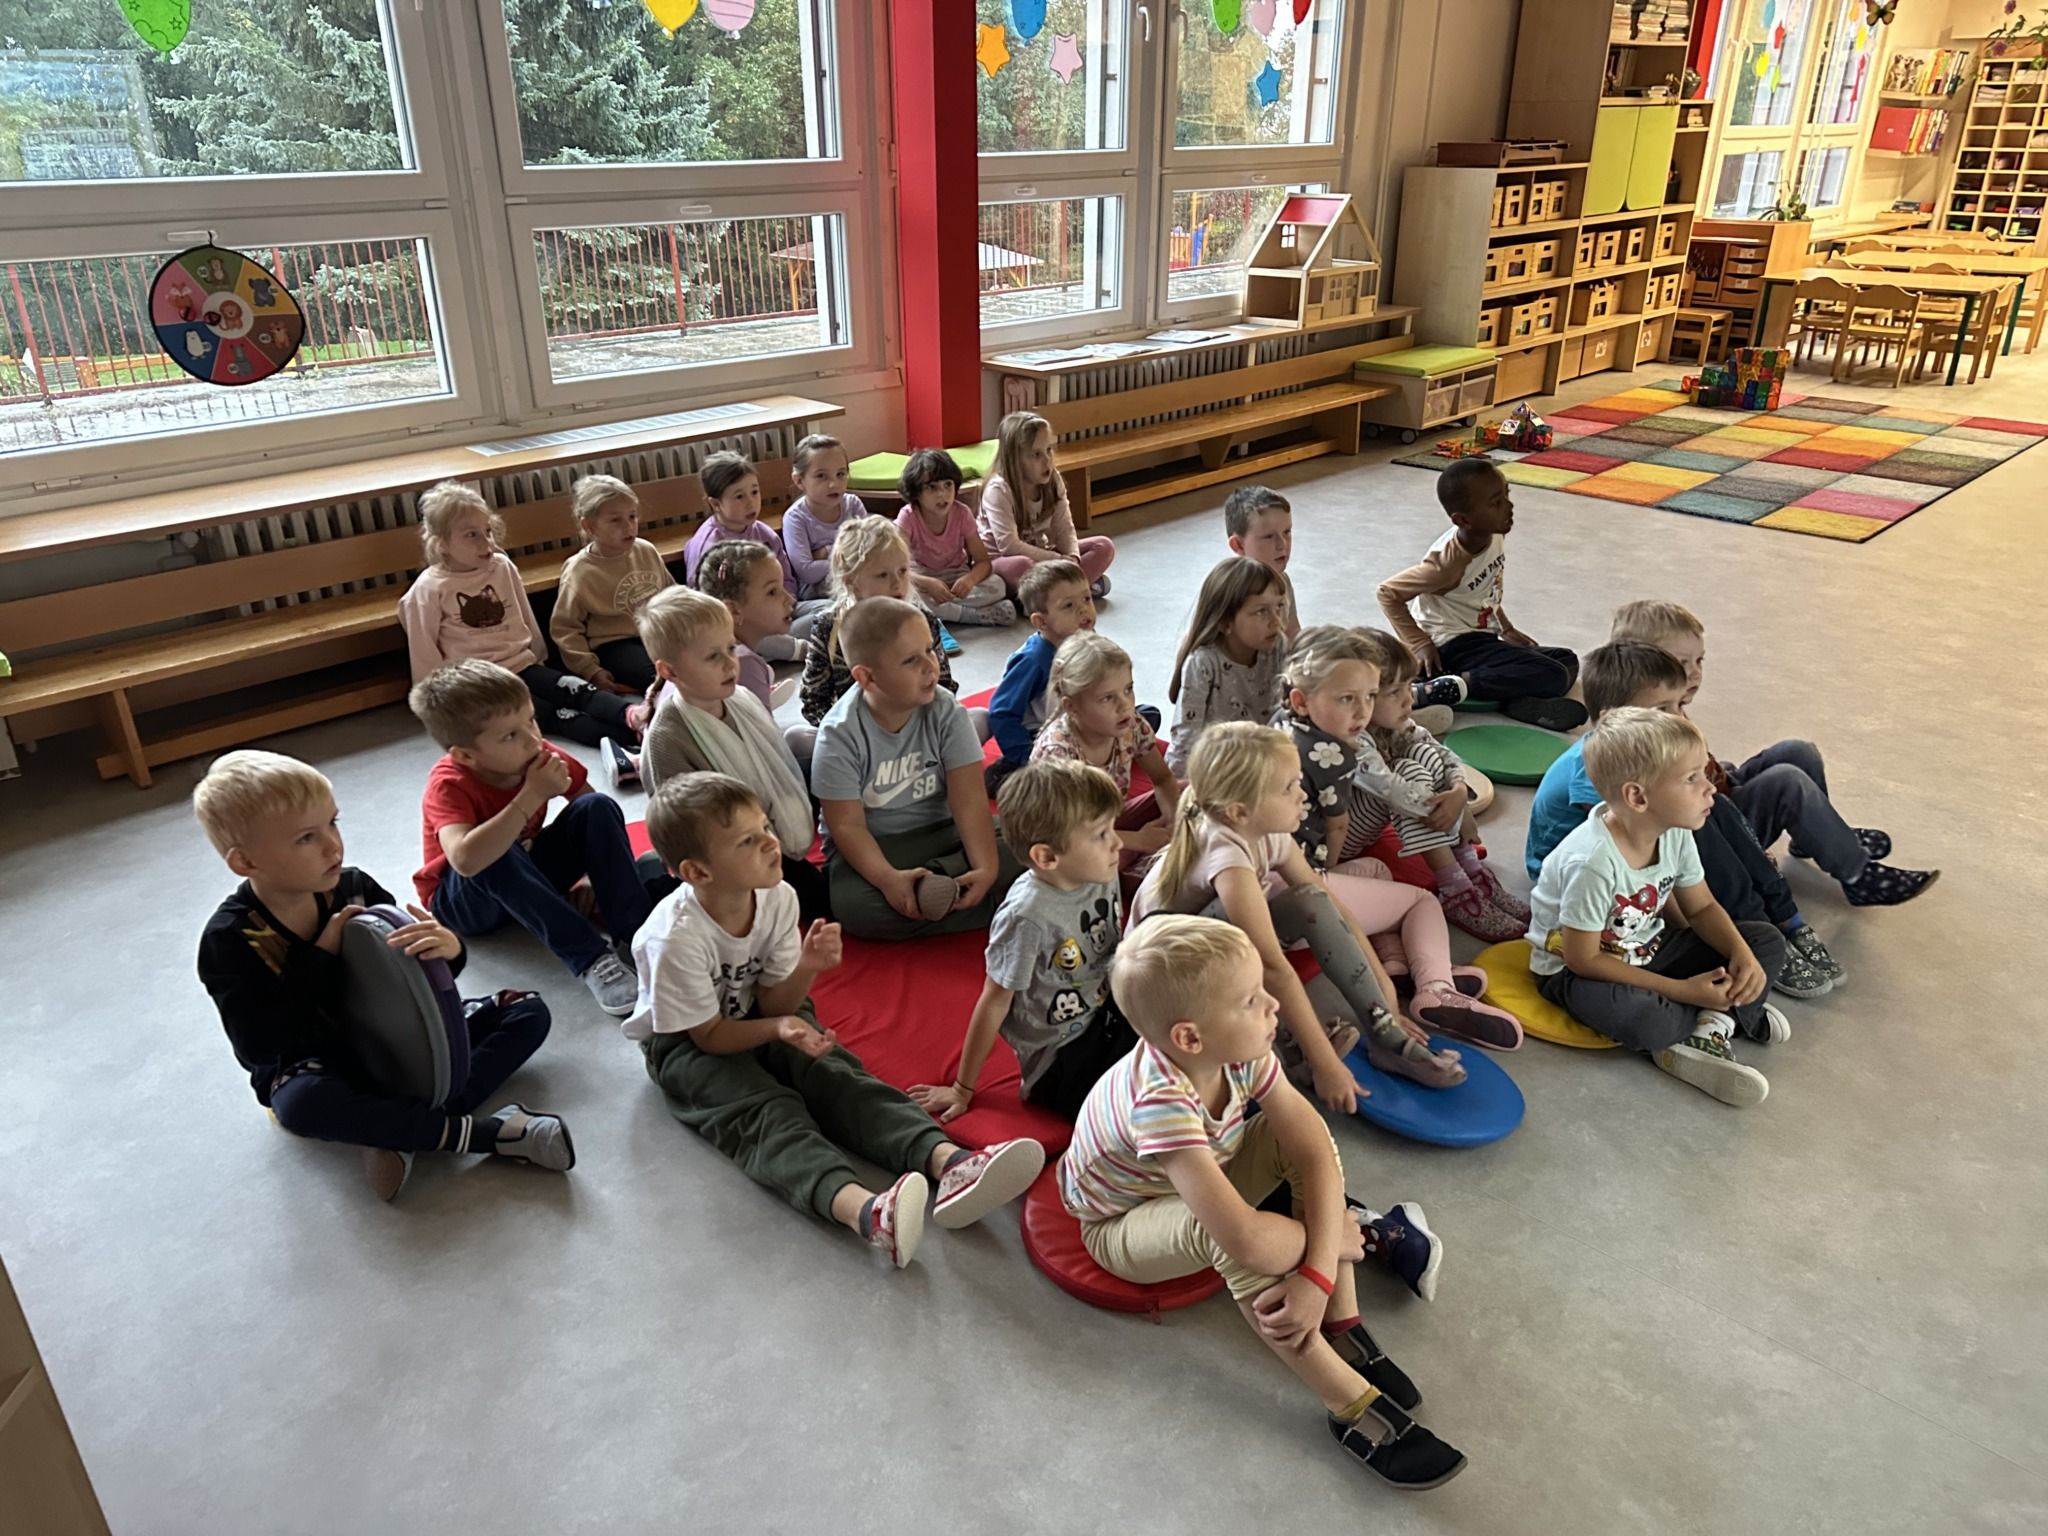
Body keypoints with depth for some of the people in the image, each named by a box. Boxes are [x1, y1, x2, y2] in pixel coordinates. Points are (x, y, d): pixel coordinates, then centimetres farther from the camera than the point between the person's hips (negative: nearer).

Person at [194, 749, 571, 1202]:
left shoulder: (353, 887, -7)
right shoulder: (228, 940, -16)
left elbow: (417, 964, -6)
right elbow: (258, 1046, -22)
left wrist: (449, 948, -31)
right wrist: (320, 957, -25)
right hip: (313, 1064, -4)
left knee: (530, 1011, -7)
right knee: (301, 1104, -41)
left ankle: (408, 1130, -27)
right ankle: (490, 1133, -33)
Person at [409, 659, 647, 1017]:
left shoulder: (542, 757, -16)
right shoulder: (449, 786, -29)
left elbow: (597, 817, -2)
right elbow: (466, 860, -48)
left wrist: (598, 876, -16)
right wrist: (532, 797, -43)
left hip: (530, 878, 5)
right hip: (462, 902, -4)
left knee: (598, 807, -18)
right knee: (497, 855, -38)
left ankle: (638, 932, -23)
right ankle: (589, 959, -36)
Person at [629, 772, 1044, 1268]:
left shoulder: (778, 897, -14)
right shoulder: (676, 937, -30)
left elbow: (772, 1004, -7)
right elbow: (709, 1034, -20)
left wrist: (807, 968, -28)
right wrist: (777, 1029, -36)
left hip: (761, 1019, 5)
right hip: (685, 1045, -5)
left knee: (836, 1077, -22)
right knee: (767, 1111, -31)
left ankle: (947, 1162, -44)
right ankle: (862, 1210, -58)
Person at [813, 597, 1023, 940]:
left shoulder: (946, 712, -11)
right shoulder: (840, 734, -17)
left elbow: (968, 798, -16)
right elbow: (847, 825, -17)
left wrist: (986, 867, -30)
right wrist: (888, 879, -34)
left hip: (941, 832, 2)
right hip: (873, 845, -2)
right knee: (855, 907, -34)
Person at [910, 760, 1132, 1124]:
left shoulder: (1103, 876, -6)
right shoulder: (1028, 916, -25)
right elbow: (995, 1001, -14)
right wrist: (963, 1090, -4)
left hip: (1111, 1020, 7)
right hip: (1061, 1063, -7)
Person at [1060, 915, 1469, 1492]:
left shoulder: (1240, 1051, -22)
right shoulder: (1160, 1102, -42)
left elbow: (1316, 1153, -22)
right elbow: (1245, 1240, -47)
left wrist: (1318, 1275, -34)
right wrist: (1331, 1238, -29)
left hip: (1194, 1181, 7)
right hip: (1122, 1227, -7)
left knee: (1301, 1135, -15)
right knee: (1232, 1236, -37)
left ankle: (1344, 1330, -7)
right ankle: (1353, 1407, -22)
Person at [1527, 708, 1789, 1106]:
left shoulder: (1675, 835, -10)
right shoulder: (1593, 862, -33)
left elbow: (1701, 908, 5)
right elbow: (1584, 959, -27)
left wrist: (1742, 953, -15)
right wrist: (1684, 991, -25)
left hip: (1646, 951, 8)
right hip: (1574, 970, -8)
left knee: (1767, 941, 2)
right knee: (1643, 1022, -37)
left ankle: (1713, 1025, -17)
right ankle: (1732, 1012, -7)